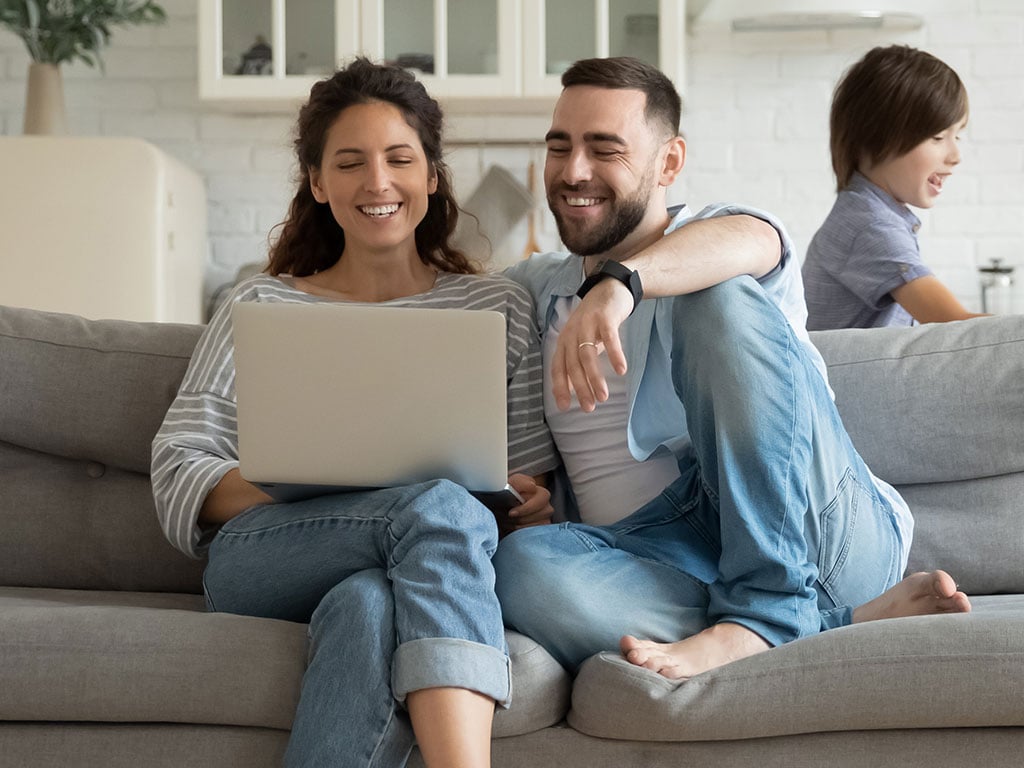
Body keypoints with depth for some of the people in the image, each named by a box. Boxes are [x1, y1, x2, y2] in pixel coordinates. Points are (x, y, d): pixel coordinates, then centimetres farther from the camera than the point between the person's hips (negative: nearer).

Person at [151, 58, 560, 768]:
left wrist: (531, 503, -10)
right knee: (442, 506, -35)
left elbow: (537, 486, 16)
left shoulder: (499, 308, 21)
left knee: (368, 602, -39)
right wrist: (310, 491, -12)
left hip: (437, 565, 1)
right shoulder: (262, 306, 18)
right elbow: (180, 472, 7)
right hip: (264, 562, -1)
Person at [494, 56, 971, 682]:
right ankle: (843, 619, -26)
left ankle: (765, 607, -29)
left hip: (816, 534, -3)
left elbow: (743, 242, -17)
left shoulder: (723, 235, 8)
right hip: (651, 550, 3)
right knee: (523, 564, -32)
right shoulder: (532, 289, 25)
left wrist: (619, 283, -39)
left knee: (721, 299, -23)